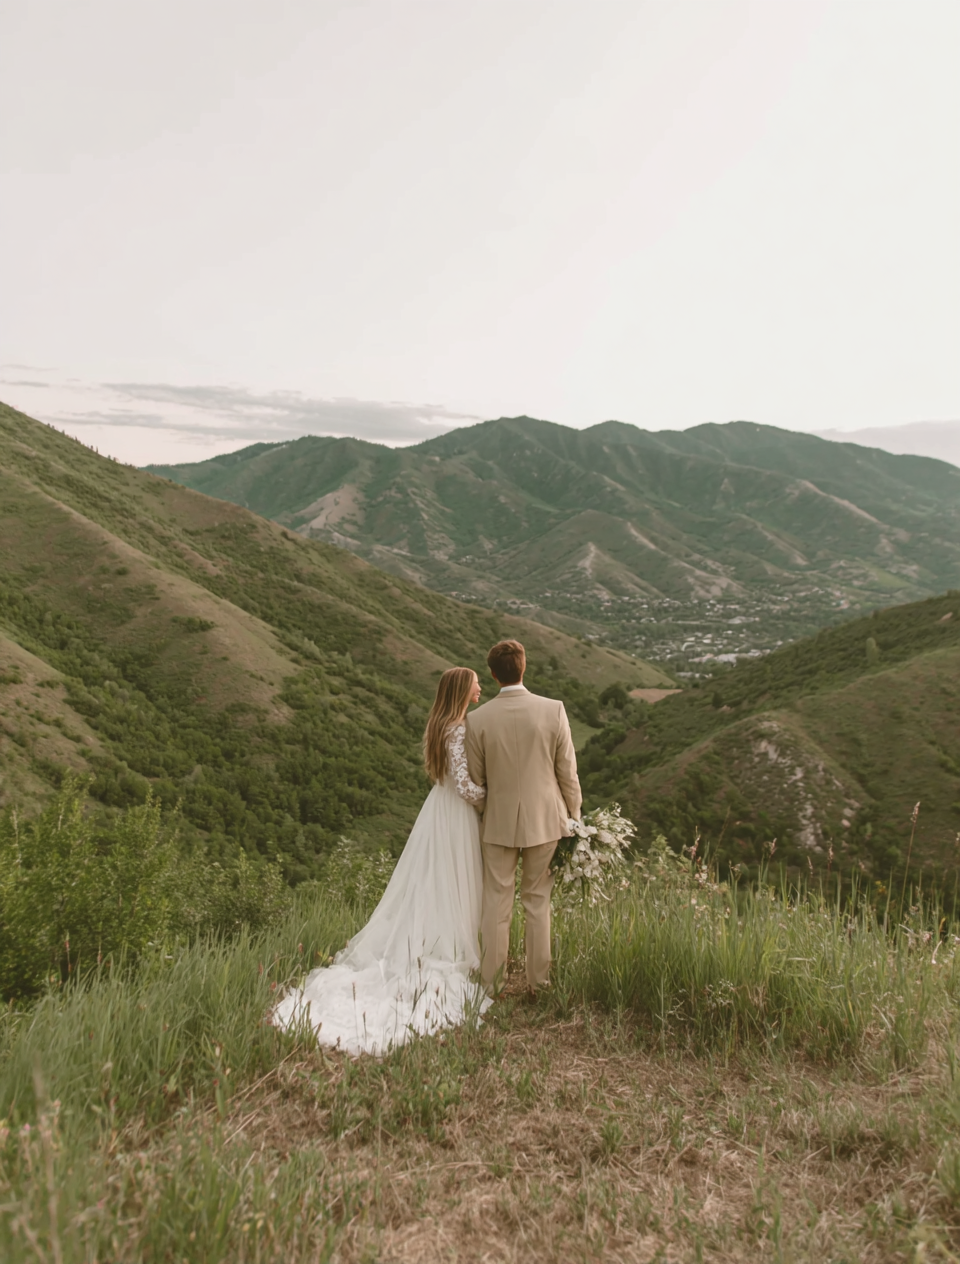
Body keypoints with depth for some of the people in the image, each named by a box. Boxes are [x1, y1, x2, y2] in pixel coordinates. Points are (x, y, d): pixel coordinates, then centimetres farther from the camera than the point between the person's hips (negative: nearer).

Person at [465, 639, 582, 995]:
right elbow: (567, 771, -5)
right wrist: (574, 817, 8)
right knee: (537, 902, 14)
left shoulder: (477, 719, -11)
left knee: (496, 903, 11)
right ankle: (538, 981, 24)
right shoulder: (553, 711, -12)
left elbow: (475, 779, -2)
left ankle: (492, 982, 21)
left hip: (498, 821, 0)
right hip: (544, 819, 0)